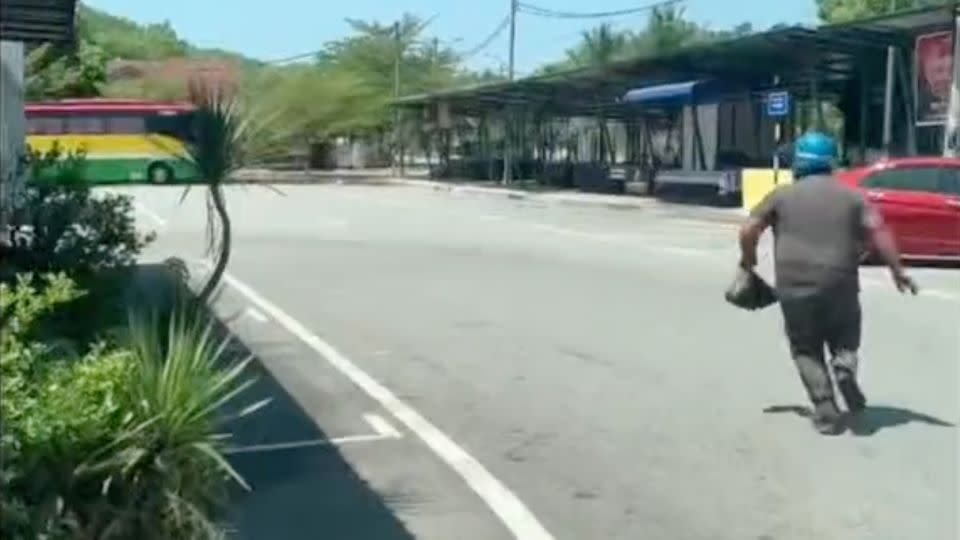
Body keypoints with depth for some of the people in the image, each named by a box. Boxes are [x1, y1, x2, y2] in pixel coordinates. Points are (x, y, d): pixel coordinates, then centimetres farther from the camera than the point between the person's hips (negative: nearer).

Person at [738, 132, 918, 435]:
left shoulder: (782, 195, 6)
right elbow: (878, 233, 0)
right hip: (840, 284, 1)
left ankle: (826, 413, 2)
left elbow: (749, 230, 4)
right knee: (844, 338, 23)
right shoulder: (851, 196, 9)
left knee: (806, 350, 11)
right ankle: (845, 365, -9)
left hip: (795, 286, -1)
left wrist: (748, 259, 21)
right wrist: (897, 271, 6)